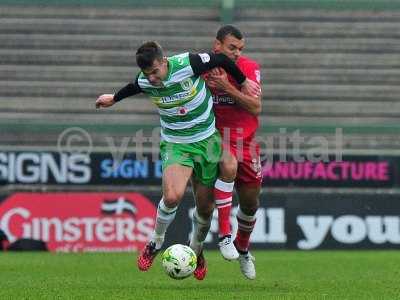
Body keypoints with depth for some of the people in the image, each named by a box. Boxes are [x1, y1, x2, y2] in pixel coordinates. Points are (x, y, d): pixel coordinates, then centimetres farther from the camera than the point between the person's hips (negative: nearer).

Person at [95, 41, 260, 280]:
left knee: (205, 206, 8)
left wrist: (243, 82, 8)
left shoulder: (187, 64, -21)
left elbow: (221, 59, -5)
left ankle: (197, 250, 36)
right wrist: (114, 99, 34)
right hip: (175, 145, 0)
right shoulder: (145, 82, -10)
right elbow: (133, 87, 16)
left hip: (206, 141, 0)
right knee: (172, 196, -26)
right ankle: (155, 244, -2)